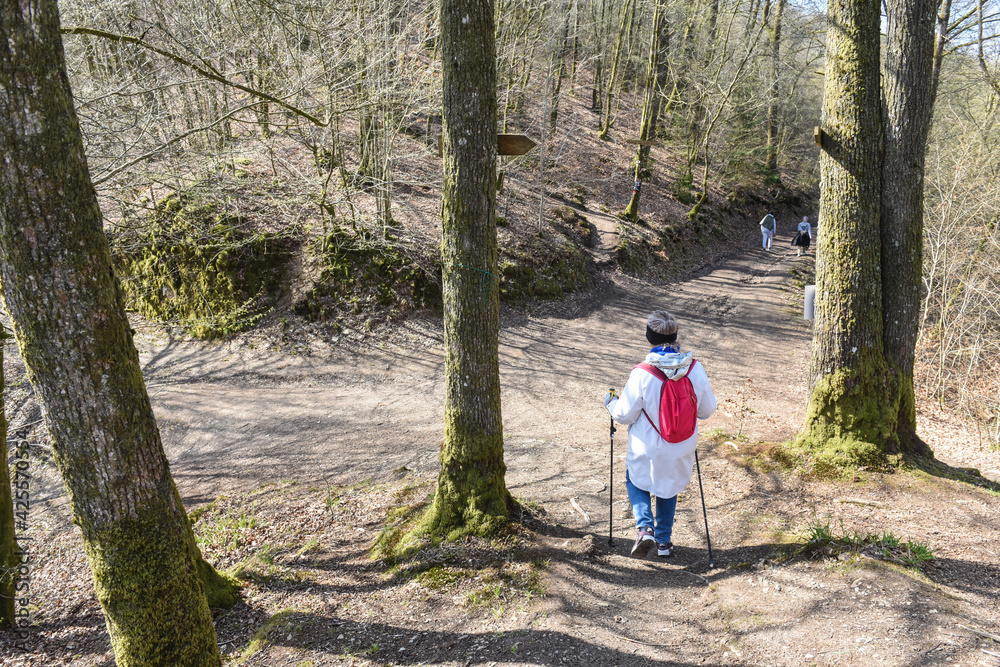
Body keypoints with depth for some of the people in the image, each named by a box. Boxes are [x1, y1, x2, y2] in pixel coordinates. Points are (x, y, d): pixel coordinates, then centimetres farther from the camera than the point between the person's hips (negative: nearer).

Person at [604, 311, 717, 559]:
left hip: (648, 450, -3)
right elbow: (707, 410, -1)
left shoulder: (642, 375, -24)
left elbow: (625, 415, -12)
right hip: (681, 450, 3)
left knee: (636, 481, 24)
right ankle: (664, 541, 35)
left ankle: (645, 528, 5)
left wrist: (611, 403, 9)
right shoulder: (695, 369, -14)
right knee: (669, 487, 27)